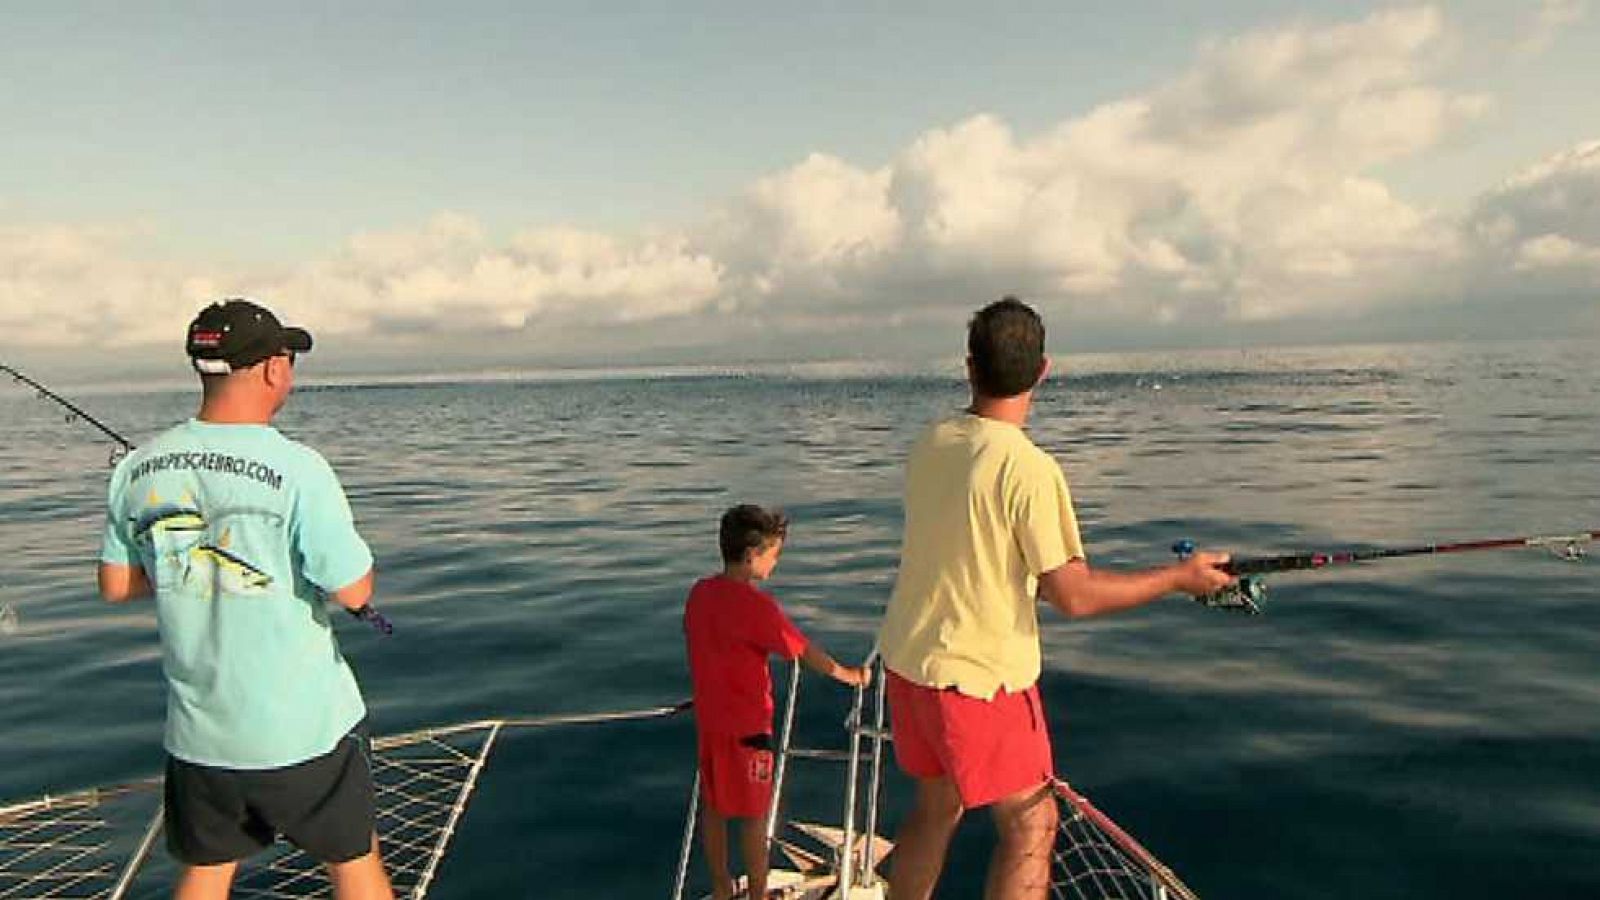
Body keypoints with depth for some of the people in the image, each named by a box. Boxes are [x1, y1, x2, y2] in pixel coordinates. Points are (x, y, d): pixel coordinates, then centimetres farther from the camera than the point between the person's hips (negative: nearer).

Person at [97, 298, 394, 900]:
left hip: (198, 729, 5)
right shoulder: (295, 469, -20)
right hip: (304, 726, -5)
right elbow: (353, 591, -19)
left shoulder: (140, 469, -3)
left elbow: (115, 585, 7)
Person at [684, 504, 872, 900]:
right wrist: (847, 674, -1)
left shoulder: (699, 592, 0)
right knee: (755, 813, 8)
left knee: (714, 805, 18)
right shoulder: (755, 604, -22)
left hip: (708, 718, 7)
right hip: (747, 724, -7)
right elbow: (804, 651, -15)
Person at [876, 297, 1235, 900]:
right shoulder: (1028, 468, -21)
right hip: (980, 676, -7)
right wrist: (1180, 577, -6)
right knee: (1031, 826, 9)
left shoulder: (930, 444, 0)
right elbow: (1074, 597, -18)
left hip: (906, 660, 7)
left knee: (936, 806, 23)